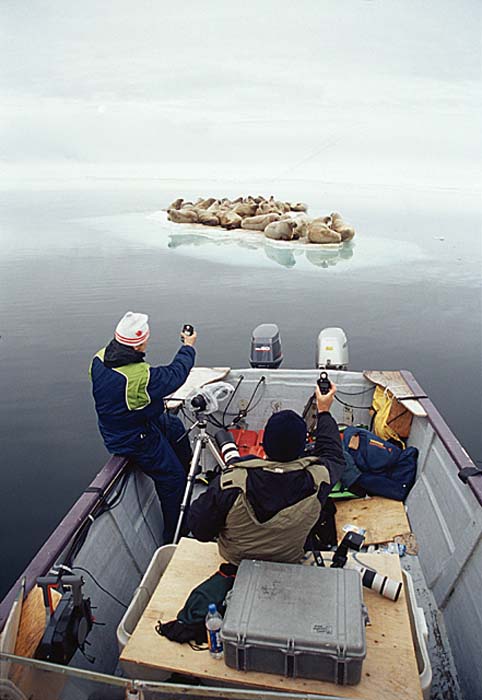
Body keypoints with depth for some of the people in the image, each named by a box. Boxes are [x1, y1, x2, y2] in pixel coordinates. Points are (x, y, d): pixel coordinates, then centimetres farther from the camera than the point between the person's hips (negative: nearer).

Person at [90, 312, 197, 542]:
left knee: (176, 427, 27)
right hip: (137, 440, -9)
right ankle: (174, 536, 25)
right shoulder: (141, 376, -36)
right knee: (172, 479, 7)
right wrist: (188, 347, -4)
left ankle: (189, 476, 48)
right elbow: (176, 374, -20)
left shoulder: (99, 359, -12)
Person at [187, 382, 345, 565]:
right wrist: (324, 412, 3)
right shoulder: (315, 480, -33)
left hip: (234, 560, -1)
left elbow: (199, 530, -20)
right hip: (289, 563, 1)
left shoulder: (231, 482, -38)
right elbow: (333, 454, -8)